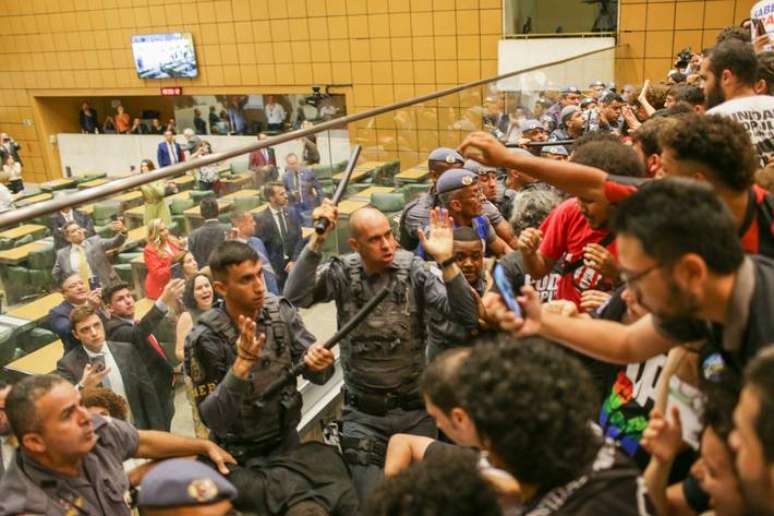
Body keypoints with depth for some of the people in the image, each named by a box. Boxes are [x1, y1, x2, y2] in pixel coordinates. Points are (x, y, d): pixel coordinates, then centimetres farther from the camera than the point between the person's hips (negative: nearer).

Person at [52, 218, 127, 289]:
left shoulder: (95, 241, 6)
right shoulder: (63, 253, 9)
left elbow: (115, 242, -8)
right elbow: (56, 275, 20)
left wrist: (122, 231, -28)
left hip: (102, 285, -1)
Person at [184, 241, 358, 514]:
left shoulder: (280, 311, -3)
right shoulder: (205, 338, -14)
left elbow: (316, 374, -1)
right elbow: (213, 419, -17)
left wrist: (319, 362, -25)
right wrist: (242, 365, -31)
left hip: (287, 442, 4)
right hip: (241, 458, -4)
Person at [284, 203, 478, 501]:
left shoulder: (413, 270, -9)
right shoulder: (342, 273, -8)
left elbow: (468, 318, -18)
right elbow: (295, 297, -24)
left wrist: (446, 261, -29)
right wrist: (317, 240, -26)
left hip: (414, 409, 1)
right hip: (363, 413, -1)